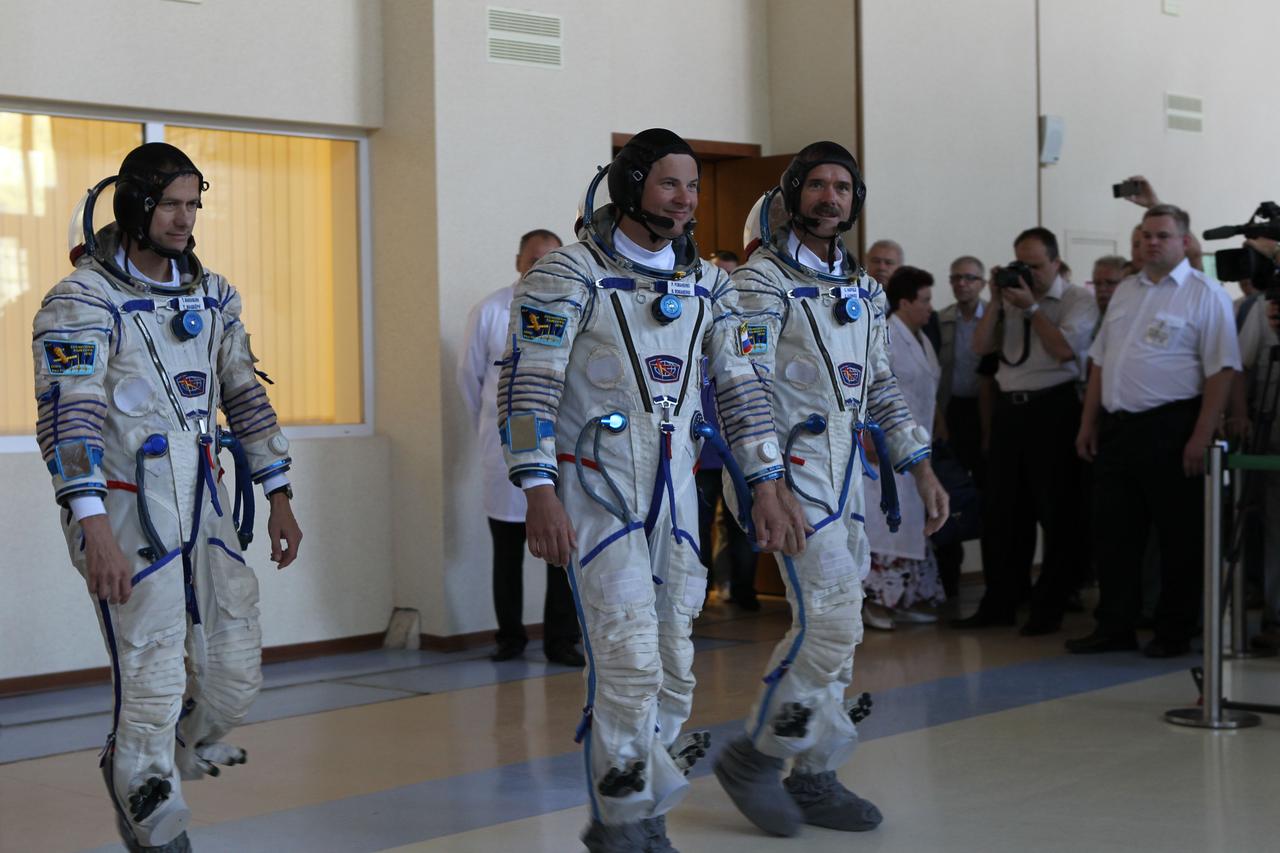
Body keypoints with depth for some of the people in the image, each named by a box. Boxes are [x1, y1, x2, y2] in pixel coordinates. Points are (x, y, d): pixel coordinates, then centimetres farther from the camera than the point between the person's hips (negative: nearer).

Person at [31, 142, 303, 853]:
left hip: (207, 506, 6)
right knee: (153, 687, -5)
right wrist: (94, 528, -30)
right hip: (125, 514, -6)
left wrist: (278, 496, 13)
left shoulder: (211, 294, 10)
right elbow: (69, 415, -20)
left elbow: (244, 394, 16)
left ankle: (137, 768, 37)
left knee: (234, 678, 9)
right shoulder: (82, 301, -11)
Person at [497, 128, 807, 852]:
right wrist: (539, 492, -20)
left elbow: (740, 386, 11)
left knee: (673, 667, 7)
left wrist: (768, 484, 3)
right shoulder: (570, 275, -8)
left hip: (675, 490, 6)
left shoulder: (707, 285, 10)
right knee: (630, 657, -13)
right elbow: (528, 386, -12)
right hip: (595, 486, -6)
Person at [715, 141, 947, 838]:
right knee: (831, 620, -14)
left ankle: (814, 778, 16)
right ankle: (754, 756, 0)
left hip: (846, 467, 8)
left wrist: (921, 466, 14)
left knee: (835, 628, 8)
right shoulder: (763, 280, -7)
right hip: (790, 465, -8)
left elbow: (880, 387, 21)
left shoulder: (862, 289, 16)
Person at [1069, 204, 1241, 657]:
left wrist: (1202, 436, -18)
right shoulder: (1125, 292, 15)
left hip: (1170, 429, -6)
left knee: (1178, 535, 3)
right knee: (1112, 531, 9)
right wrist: (1089, 423, 12)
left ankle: (1174, 632, 12)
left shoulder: (1205, 294, -5)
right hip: (1116, 428, 7)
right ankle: (1114, 627, 18)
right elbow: (1100, 361, 19)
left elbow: (1221, 370, -12)